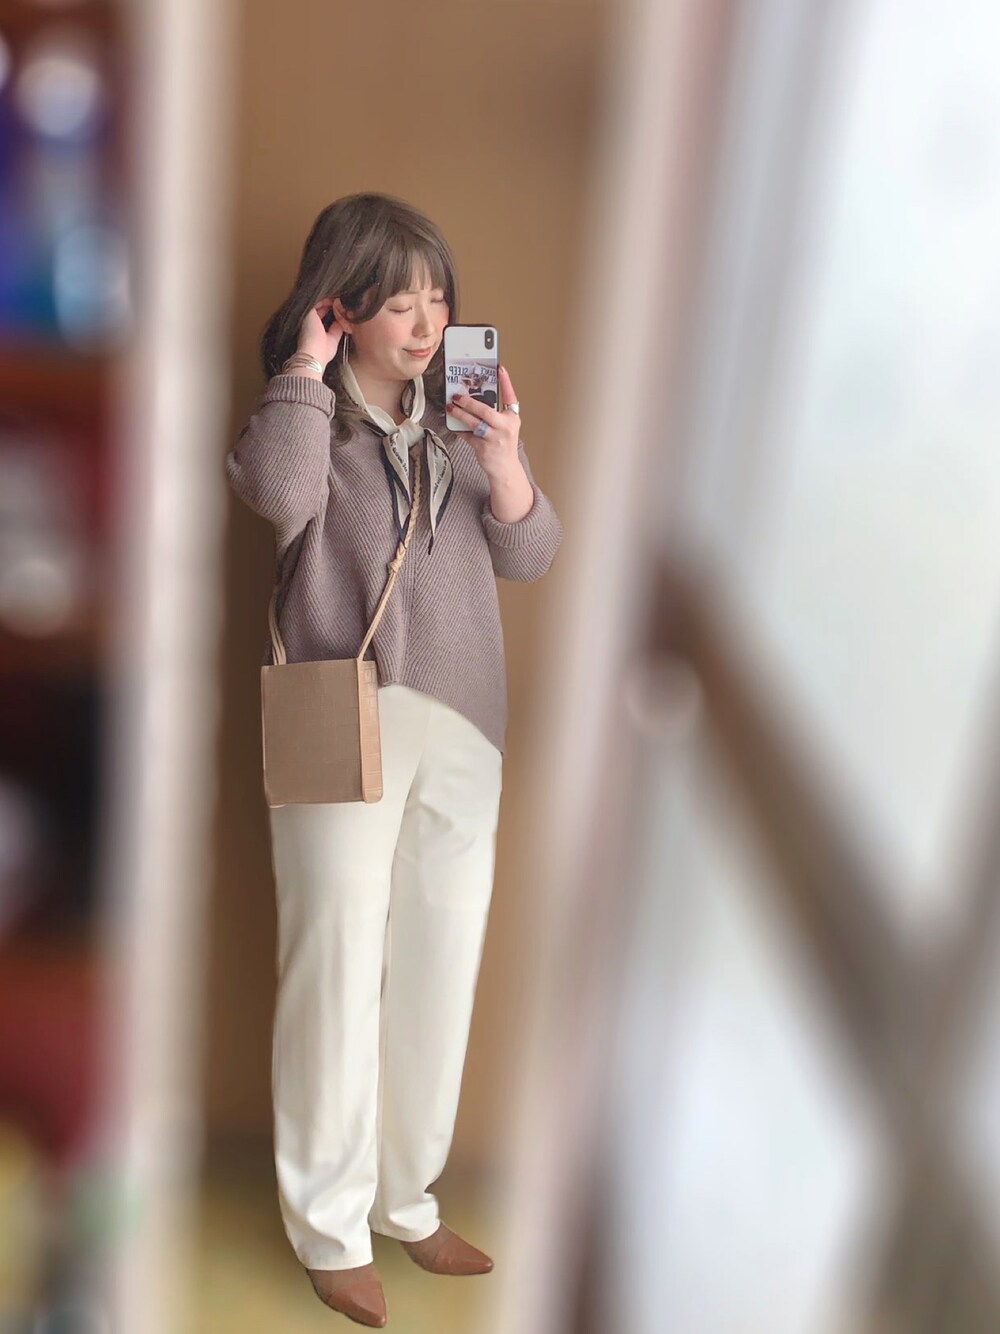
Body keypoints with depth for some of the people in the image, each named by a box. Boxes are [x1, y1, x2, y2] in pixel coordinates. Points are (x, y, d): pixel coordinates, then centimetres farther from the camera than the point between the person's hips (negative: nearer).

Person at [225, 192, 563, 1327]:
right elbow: (279, 494, -25)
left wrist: (506, 464, -12)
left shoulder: (465, 413, 10)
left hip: (461, 724, 5)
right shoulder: (308, 411, -1)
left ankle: (408, 1198, 31)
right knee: (337, 968, 2)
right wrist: (308, 364, -14)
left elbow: (530, 556, 5)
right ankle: (331, 1225, 21)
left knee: (441, 966, 12)